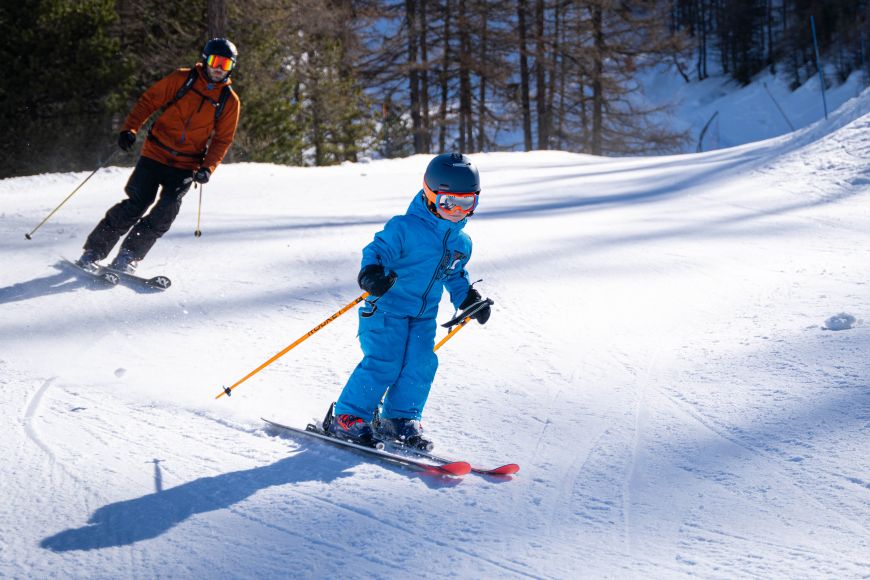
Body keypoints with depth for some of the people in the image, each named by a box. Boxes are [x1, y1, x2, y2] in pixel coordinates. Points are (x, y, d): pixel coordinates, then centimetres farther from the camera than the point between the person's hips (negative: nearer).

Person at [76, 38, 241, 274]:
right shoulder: (182, 79, -2)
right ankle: (93, 252, 1)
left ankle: (128, 256, -6)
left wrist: (207, 168, -9)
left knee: (166, 211, -17)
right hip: (155, 155, -2)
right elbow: (149, 100, 1)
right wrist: (130, 128, -11)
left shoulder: (230, 101, 3)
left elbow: (222, 139, 6)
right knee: (136, 205, -10)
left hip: (186, 166, 2)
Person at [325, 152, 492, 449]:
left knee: (421, 364, -6)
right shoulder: (405, 227, -13)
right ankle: (346, 418, -5)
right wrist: (372, 273, -36)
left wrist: (468, 299, 14)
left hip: (423, 315, 7)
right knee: (383, 363, -14)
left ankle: (400, 419, 10)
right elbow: (377, 250, -17)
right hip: (387, 307, -7)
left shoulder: (462, 243, 10)